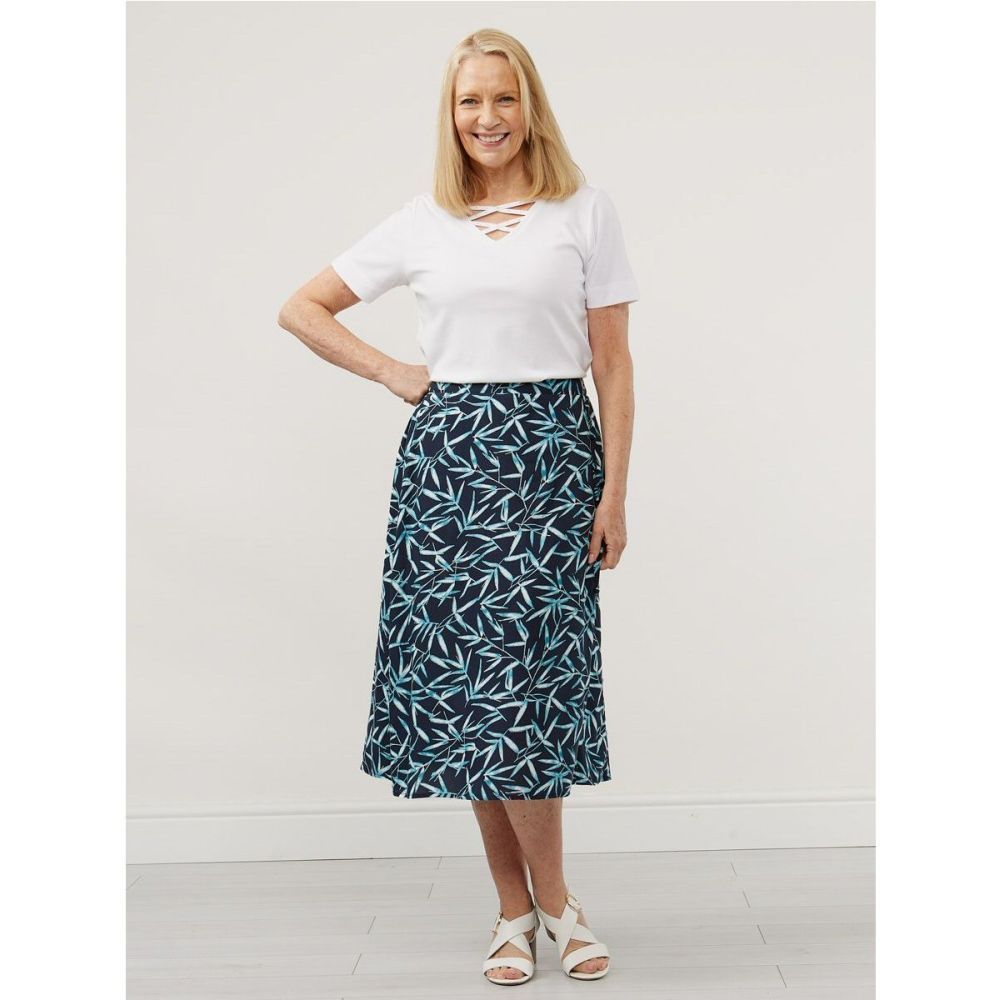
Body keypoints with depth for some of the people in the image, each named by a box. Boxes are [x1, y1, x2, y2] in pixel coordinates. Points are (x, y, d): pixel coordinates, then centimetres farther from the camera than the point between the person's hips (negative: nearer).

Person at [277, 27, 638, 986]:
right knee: (469, 677, 1)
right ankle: (523, 907, 14)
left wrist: (614, 491, -4)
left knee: (525, 680, -7)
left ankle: (535, 904, 11)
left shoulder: (585, 211, 5)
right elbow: (300, 309, 16)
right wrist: (394, 374, 5)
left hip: (551, 454, -2)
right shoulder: (422, 223, 10)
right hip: (448, 457, 2)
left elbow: (612, 363, 2)